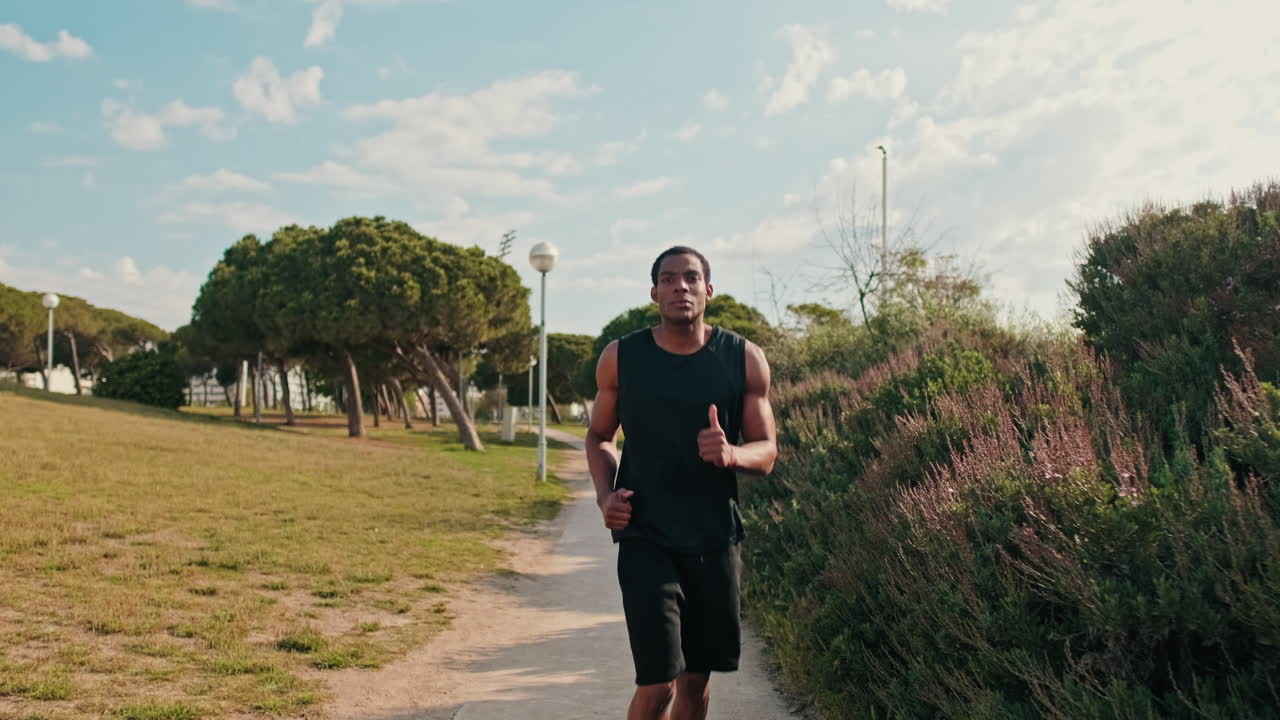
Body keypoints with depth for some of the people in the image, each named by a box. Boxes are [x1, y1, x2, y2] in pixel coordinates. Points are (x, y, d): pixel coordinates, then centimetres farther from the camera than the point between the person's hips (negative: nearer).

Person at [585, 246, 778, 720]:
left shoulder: (744, 359, -2)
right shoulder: (621, 359, -2)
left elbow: (766, 453, 2)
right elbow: (599, 437, 12)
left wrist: (731, 453, -21)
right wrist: (605, 494, -7)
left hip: (715, 542, 2)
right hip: (645, 541, -2)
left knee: (697, 678, 14)